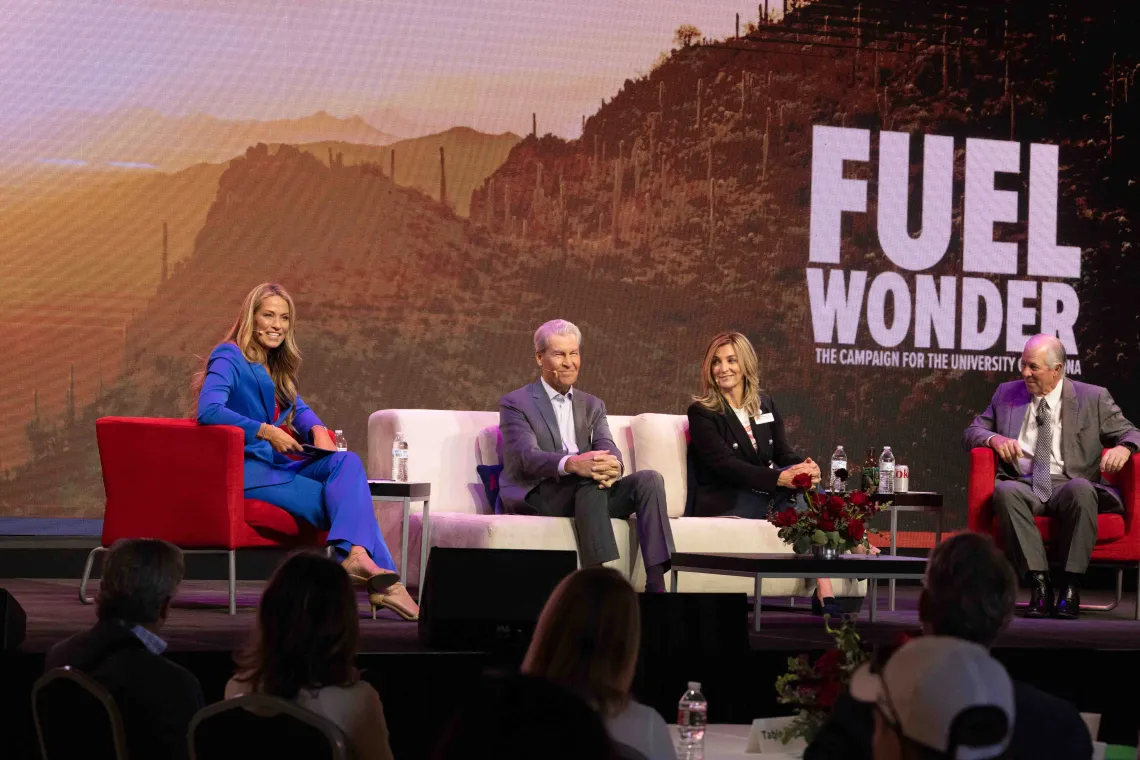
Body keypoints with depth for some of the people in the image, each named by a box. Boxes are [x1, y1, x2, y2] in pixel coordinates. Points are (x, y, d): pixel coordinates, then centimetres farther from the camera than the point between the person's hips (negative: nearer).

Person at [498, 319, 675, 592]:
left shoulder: (592, 405, 22)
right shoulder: (516, 403, 4)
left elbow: (608, 448, 3)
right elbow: (526, 456, -14)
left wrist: (613, 466, -25)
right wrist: (570, 464, -35)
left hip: (587, 494, 5)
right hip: (535, 496, -5)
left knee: (649, 479, -19)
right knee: (588, 477, -35)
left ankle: (656, 584, -31)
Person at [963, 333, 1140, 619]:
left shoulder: (1093, 398, 12)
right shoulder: (1007, 394, 19)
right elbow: (971, 432, 18)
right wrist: (994, 439, -5)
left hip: (1069, 485, -2)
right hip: (1023, 484, 2)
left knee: (1081, 489, -39)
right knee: (1005, 491, -36)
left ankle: (1069, 584, -29)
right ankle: (1038, 581, -33)